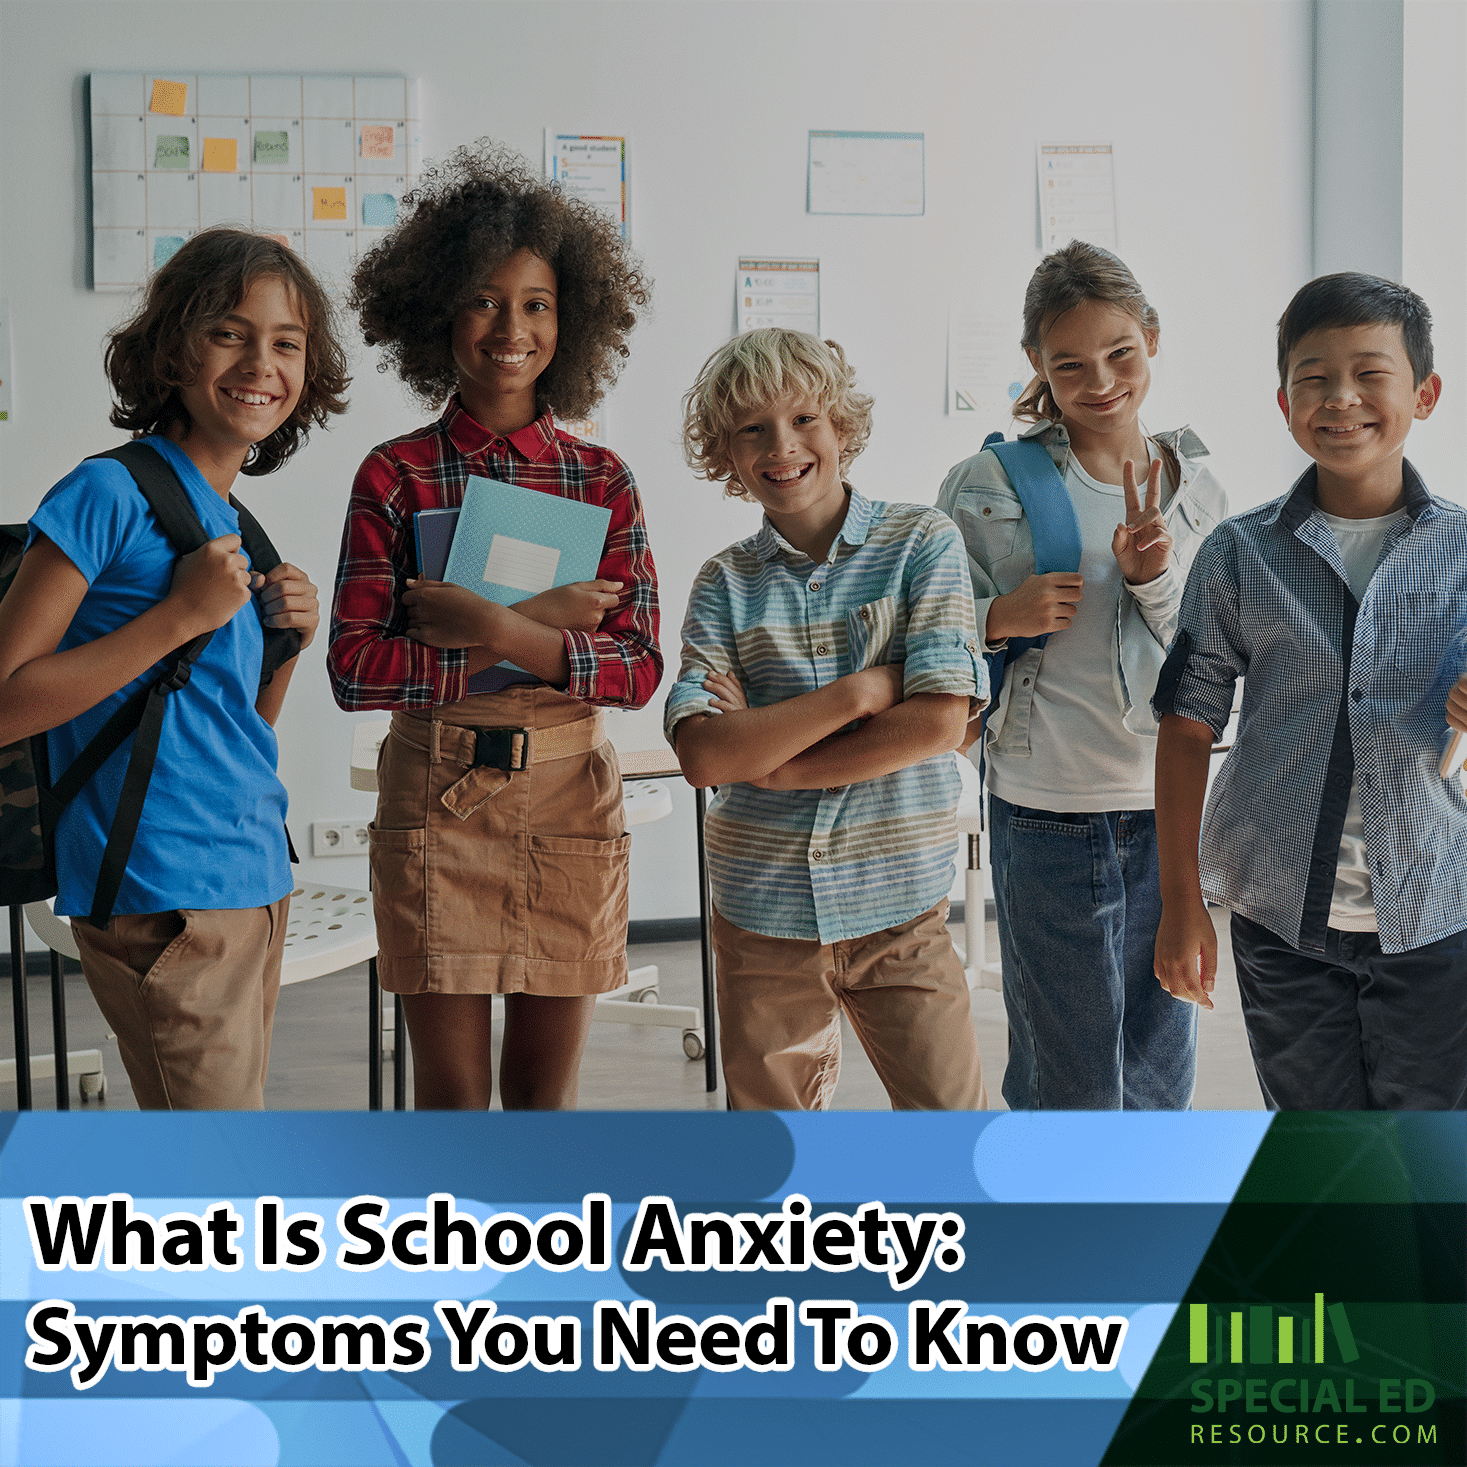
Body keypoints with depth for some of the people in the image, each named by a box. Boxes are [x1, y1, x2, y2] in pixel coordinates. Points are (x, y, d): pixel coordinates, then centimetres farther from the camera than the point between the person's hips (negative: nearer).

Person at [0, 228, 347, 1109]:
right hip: (165, 894, -8)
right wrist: (179, 616, -18)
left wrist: (288, 642, 2)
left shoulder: (237, 528, 13)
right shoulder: (111, 495, -10)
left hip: (257, 876, 8)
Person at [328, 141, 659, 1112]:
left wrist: (494, 630, -18)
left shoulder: (601, 479, 4)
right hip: (436, 797, -1)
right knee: (451, 1093, 5)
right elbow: (356, 668, -10)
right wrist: (543, 629, -15)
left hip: (570, 801, 1)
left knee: (545, 1088, 10)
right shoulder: (396, 476, -1)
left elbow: (640, 668, -4)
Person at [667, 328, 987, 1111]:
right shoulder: (726, 583, 2)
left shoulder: (921, 542, -2)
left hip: (897, 904, -2)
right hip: (763, 909, 2)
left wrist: (768, 757, -10)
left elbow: (939, 723, -12)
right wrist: (857, 692, -15)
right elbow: (704, 754, -10)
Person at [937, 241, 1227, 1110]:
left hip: (1167, 813, 3)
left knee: (1159, 1074, 13)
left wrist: (1153, 580, -13)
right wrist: (1003, 616, -18)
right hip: (1044, 816, -3)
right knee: (1070, 1079, 5)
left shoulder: (1195, 490, 7)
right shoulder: (989, 486, -4)